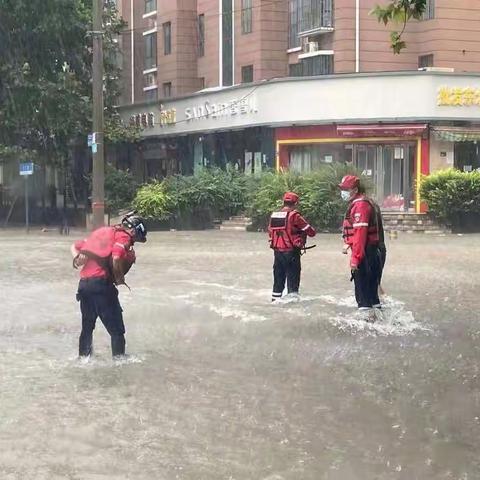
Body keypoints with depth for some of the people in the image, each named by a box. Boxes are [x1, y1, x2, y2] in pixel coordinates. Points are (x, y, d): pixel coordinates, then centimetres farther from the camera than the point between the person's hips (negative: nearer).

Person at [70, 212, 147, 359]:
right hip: (101, 283, -8)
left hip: (83, 283, 8)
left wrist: (77, 258, 8)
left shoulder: (102, 231, 23)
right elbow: (116, 259, -20)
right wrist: (119, 278, -5)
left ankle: (83, 357, 29)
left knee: (87, 326, 21)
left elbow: (75, 246, 24)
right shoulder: (123, 237, -3)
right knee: (116, 330, 0)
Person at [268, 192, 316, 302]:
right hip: (291, 251, -6)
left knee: (278, 278, 14)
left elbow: (270, 233, 15)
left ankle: (275, 300, 18)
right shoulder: (294, 216, -12)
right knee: (293, 278, 0)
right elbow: (311, 232, -8)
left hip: (277, 251, 6)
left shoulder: (273, 215, 6)